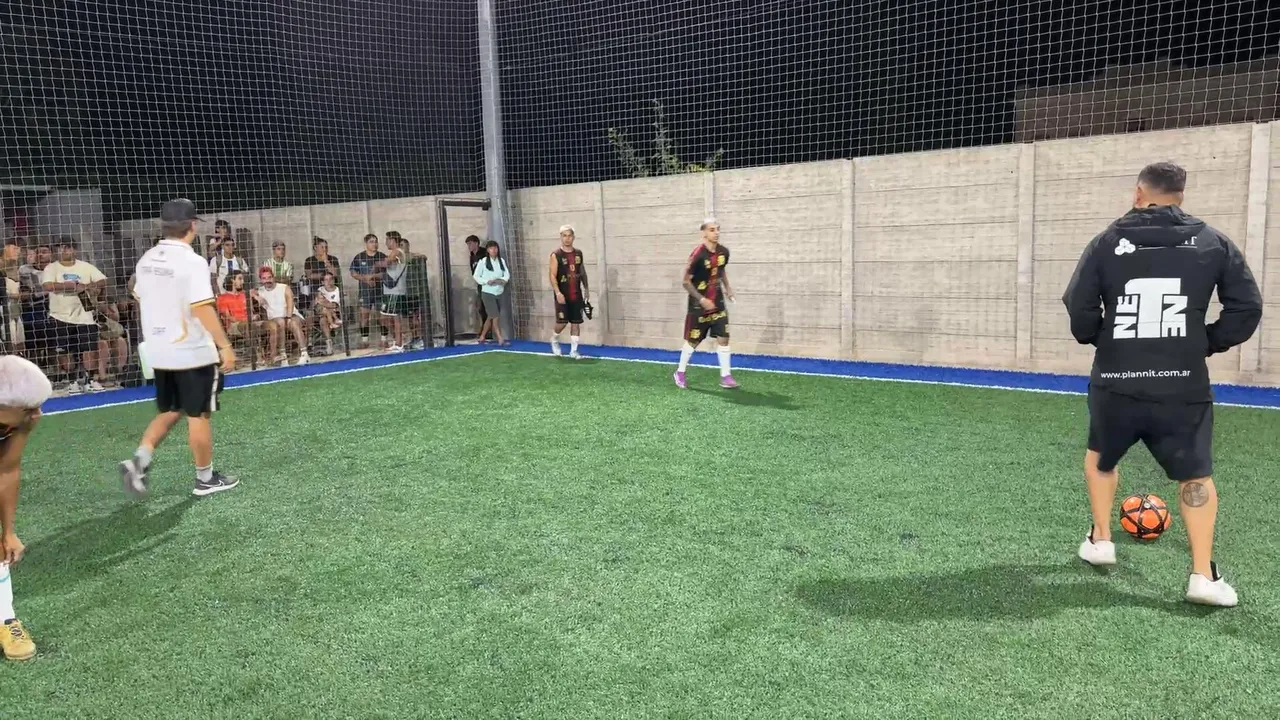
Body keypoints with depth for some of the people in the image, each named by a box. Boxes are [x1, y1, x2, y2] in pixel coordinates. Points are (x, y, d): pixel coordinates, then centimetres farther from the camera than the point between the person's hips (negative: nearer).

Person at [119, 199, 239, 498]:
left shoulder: (147, 259, 6)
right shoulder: (192, 262, -18)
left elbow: (140, 300, 16)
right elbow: (203, 309, -24)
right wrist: (225, 346, -22)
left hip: (160, 352, 7)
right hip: (192, 352, -7)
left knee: (169, 412, 20)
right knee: (198, 415, 4)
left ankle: (139, 460, 3)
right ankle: (205, 479, 15)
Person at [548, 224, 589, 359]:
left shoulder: (578, 253, 9)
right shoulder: (556, 255, -7)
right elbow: (552, 275, -13)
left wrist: (586, 288, 17)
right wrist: (558, 292, -23)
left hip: (576, 295, 5)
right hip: (562, 295, -5)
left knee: (576, 322, 3)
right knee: (562, 321, -7)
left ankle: (573, 351, 9)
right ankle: (554, 340, 23)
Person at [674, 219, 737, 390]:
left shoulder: (723, 252, -2)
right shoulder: (698, 254, -21)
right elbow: (686, 282, -16)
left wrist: (727, 288, 9)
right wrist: (701, 300, -22)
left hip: (717, 303, 5)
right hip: (699, 305, -5)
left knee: (724, 338, -1)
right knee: (693, 341, 6)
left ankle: (725, 376, 6)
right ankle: (680, 372, 24)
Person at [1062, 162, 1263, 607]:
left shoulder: (1108, 242, 0)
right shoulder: (1213, 243, 4)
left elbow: (1078, 308, -6)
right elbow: (1247, 308, 2)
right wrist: (1208, 342, 15)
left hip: (1116, 384, 0)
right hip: (1184, 387, 0)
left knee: (1101, 457, 26)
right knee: (1196, 477, 15)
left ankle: (1100, 541, 29)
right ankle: (1203, 574, 6)